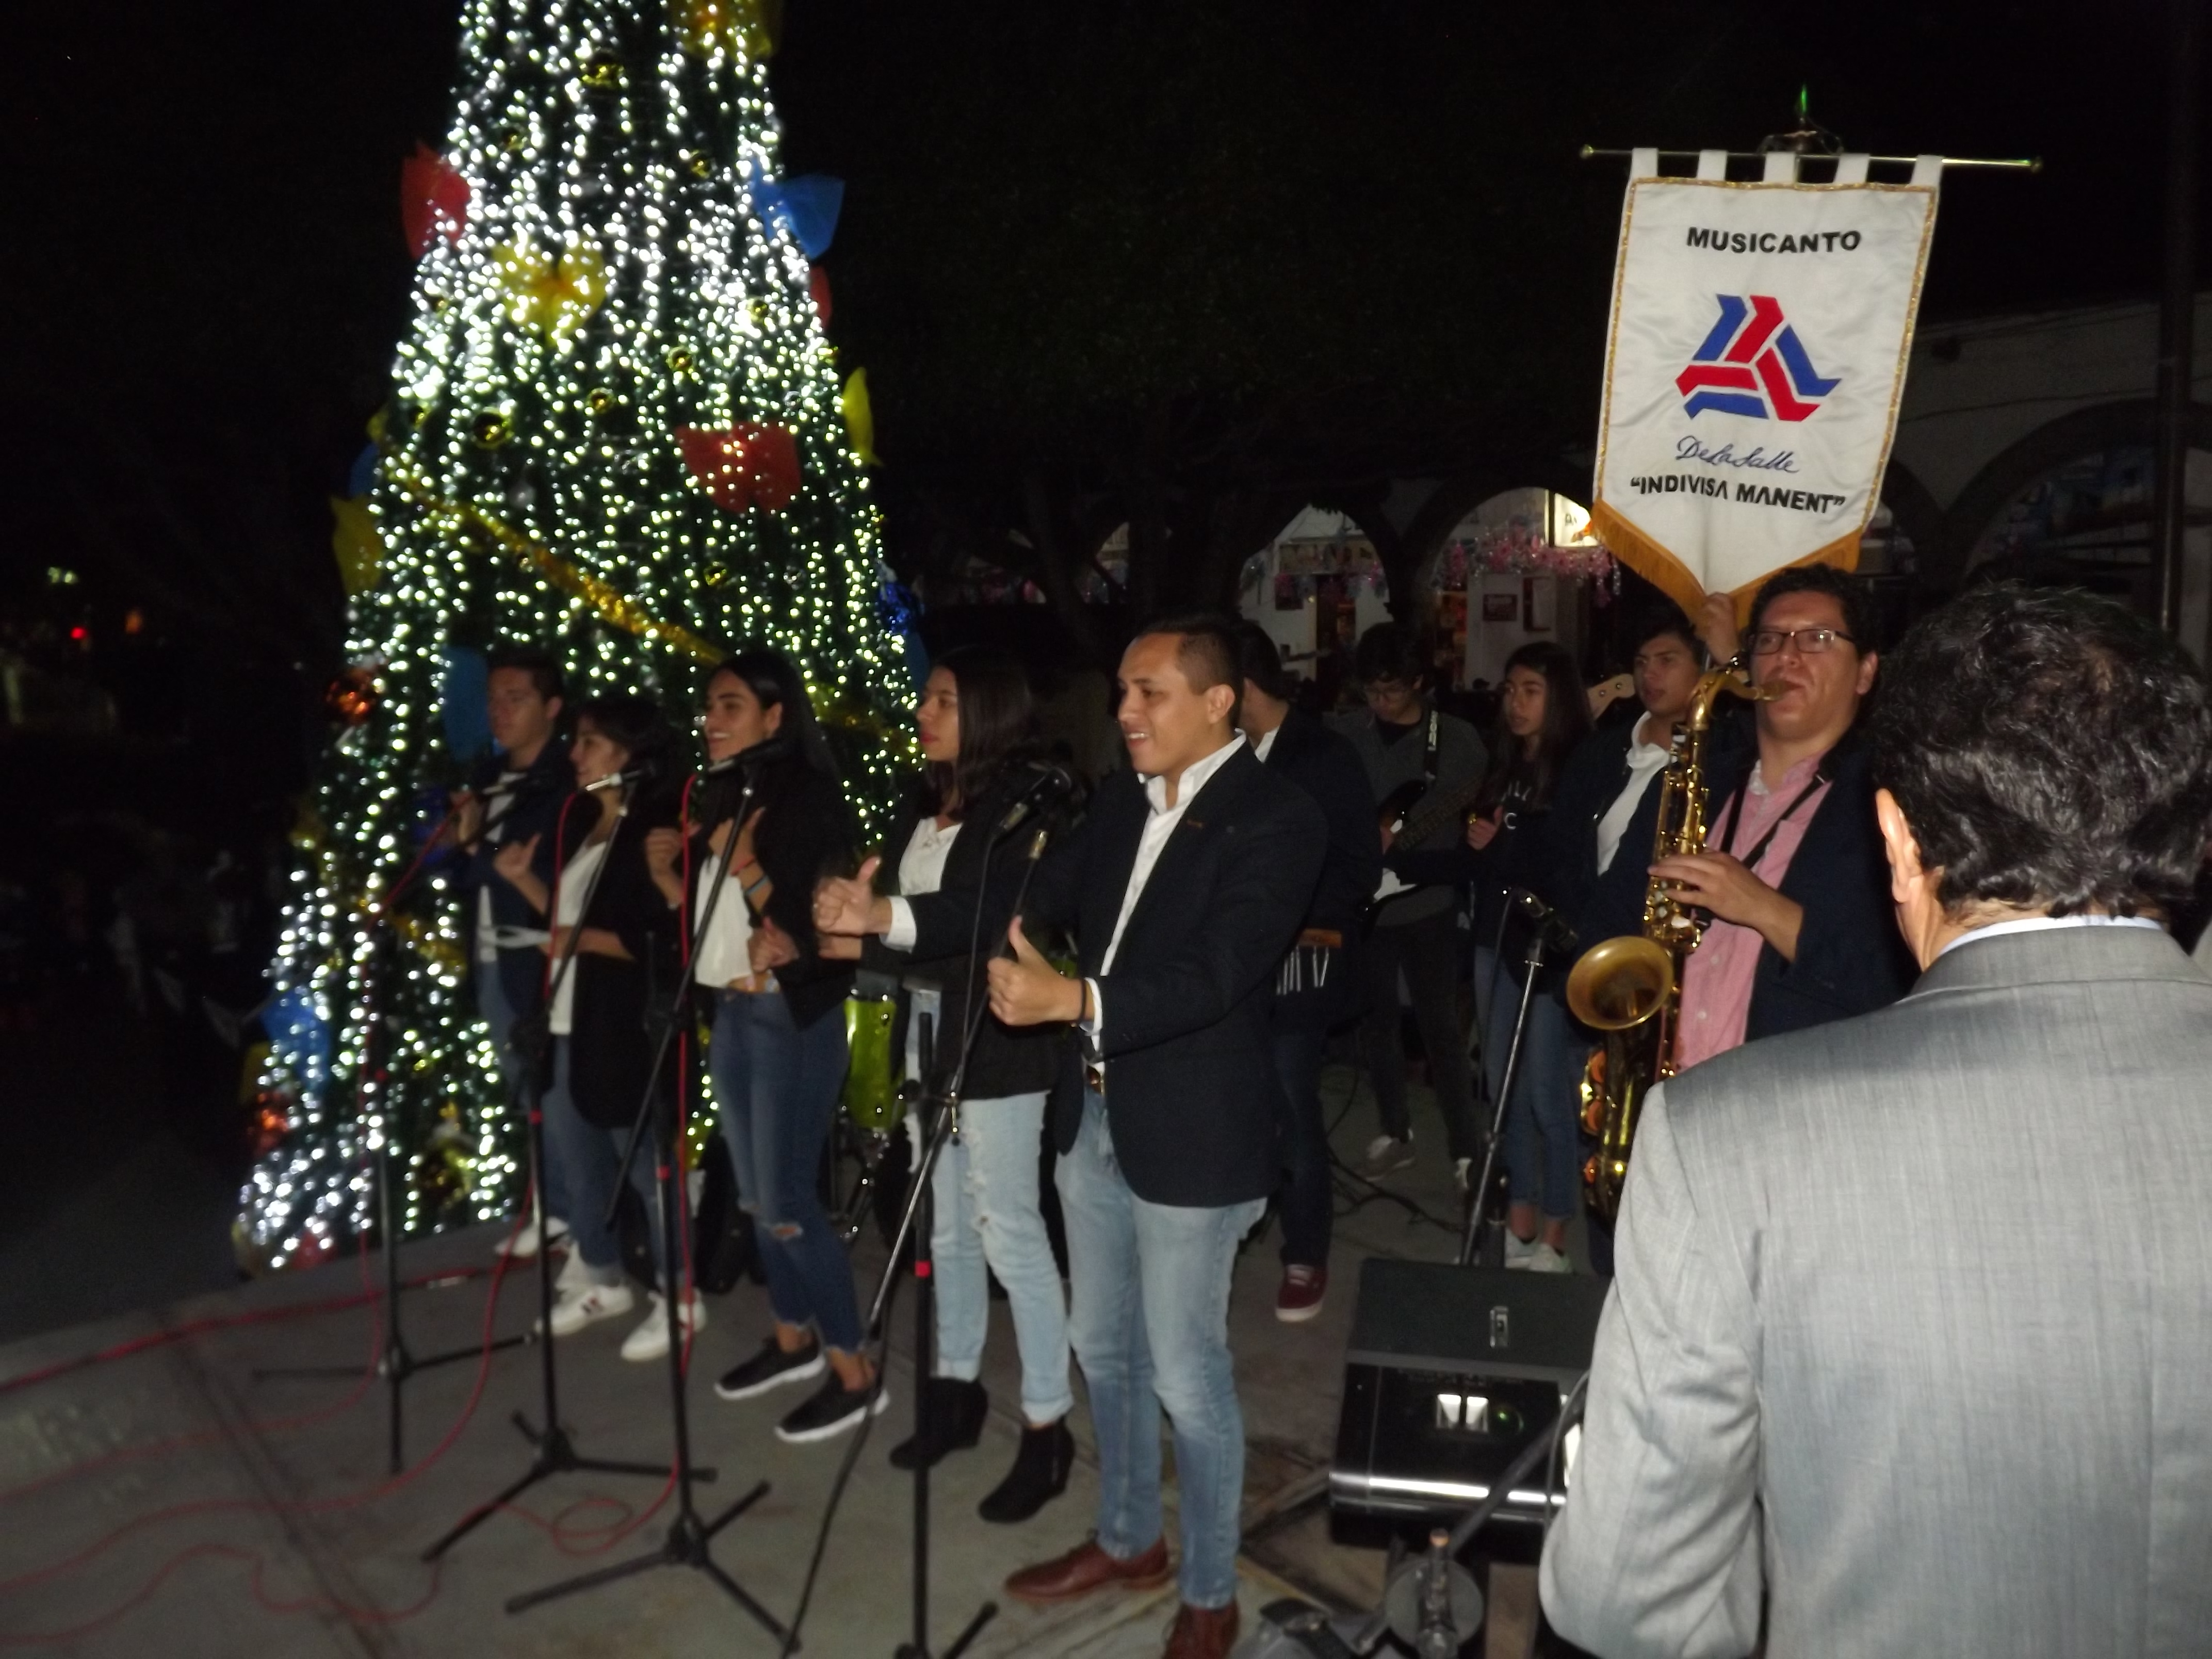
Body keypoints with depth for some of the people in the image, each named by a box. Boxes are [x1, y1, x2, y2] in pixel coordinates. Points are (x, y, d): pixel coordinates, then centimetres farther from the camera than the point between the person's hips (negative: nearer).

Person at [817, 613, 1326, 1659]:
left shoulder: (1277, 821, -17)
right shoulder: (1120, 801, 6)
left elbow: (1212, 975, -28)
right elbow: (1034, 899, 6)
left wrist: (1074, 1001, -42)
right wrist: (887, 916, -5)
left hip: (1191, 1134, -7)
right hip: (1094, 1116, 7)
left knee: (1186, 1374, 6)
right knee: (1103, 1348, 20)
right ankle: (1128, 1541, 42)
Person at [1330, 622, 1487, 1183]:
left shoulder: (1455, 738, -3)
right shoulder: (1347, 733, 6)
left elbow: (1448, 795, -19)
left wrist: (1393, 831, -34)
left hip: (1427, 903, -3)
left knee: (1441, 1026, -1)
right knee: (1375, 1020, 12)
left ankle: (1465, 1148, 10)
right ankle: (1397, 1132, 29)